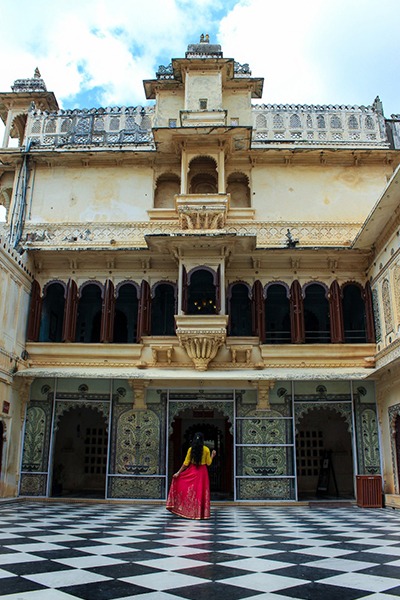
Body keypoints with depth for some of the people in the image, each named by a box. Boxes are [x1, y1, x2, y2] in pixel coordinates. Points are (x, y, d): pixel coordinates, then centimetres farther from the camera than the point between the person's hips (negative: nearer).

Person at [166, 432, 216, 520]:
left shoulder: (191, 449, -4)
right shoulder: (206, 449, -7)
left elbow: (186, 463, -4)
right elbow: (208, 463, -3)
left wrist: (178, 472, 3)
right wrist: (212, 456, 14)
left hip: (192, 472, 1)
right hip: (202, 472, -1)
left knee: (190, 491, 11)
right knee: (201, 491, 5)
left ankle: (189, 511, 12)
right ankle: (201, 513, 7)